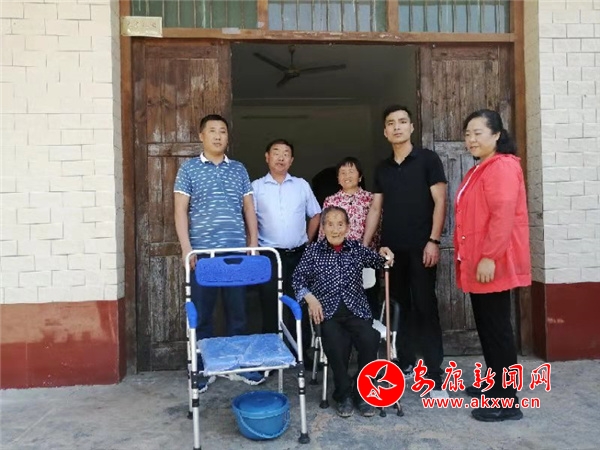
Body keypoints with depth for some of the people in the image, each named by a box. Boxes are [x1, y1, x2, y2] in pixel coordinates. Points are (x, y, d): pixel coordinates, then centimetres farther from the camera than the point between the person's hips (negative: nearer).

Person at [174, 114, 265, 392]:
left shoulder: (239, 169, 12)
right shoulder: (188, 170, 3)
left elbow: (249, 209, 12)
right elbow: (181, 210, -1)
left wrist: (253, 244, 5)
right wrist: (186, 248, -10)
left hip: (236, 253, 3)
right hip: (203, 253, -2)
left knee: (237, 311, 10)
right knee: (201, 313, 5)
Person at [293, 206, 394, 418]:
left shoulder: (357, 248, 12)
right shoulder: (313, 251, 8)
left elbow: (376, 260, 2)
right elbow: (299, 278, 7)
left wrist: (384, 255, -20)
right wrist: (310, 298, -8)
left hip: (356, 309, 1)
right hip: (327, 310, -1)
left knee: (370, 339, -26)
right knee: (335, 343, -29)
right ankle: (344, 394, -5)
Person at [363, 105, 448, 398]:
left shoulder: (428, 160, 0)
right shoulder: (382, 169, 14)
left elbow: (439, 203, -5)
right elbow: (375, 209, 14)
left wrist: (433, 241, -15)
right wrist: (364, 246, 8)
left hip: (420, 247, -5)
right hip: (391, 249, 5)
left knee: (425, 307, -4)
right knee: (400, 306, 11)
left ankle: (434, 374, 2)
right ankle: (405, 363, 24)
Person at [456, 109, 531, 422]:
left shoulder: (502, 166, -14)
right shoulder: (480, 169, 19)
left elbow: (503, 215, -23)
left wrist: (489, 257, -25)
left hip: (493, 264, -10)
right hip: (477, 263, 10)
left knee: (497, 329, -4)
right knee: (486, 327, 17)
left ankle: (507, 401, 7)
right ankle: (494, 384, 31)